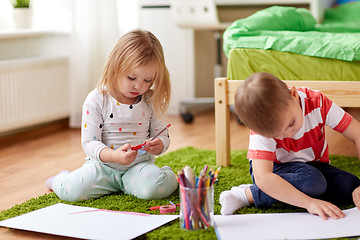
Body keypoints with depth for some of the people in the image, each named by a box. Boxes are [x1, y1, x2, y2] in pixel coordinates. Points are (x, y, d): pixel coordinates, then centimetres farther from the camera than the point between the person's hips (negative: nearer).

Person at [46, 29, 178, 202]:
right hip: (103, 165, 0)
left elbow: (163, 136, 6)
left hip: (139, 165, 1)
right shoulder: (97, 100, -9)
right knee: (72, 190, -23)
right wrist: (113, 155, -31)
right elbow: (89, 142, -12)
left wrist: (157, 145, -20)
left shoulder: (151, 101, 0)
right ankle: (62, 179, 14)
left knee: (158, 187, -32)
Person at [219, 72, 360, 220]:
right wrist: (309, 202, -49)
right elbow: (262, 178, -40)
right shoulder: (263, 128, -30)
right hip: (276, 168, -5)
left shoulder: (318, 102, -24)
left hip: (314, 165, 5)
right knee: (312, 181, -36)